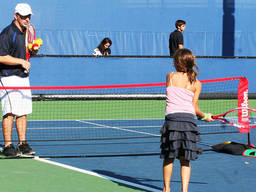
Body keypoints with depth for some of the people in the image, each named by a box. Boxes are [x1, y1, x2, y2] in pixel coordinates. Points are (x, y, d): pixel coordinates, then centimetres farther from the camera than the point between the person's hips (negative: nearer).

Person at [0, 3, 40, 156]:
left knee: (23, 112, 8)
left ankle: (22, 144, 13)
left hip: (23, 77, 8)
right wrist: (22, 61, -17)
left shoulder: (26, 32, 14)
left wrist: (33, 51, 5)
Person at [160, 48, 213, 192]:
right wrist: (205, 116, 25)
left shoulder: (170, 76, 7)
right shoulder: (196, 84, 9)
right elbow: (195, 108, 6)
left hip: (172, 117, -1)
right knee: (185, 160, 8)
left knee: (169, 157, 11)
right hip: (189, 119, 1)